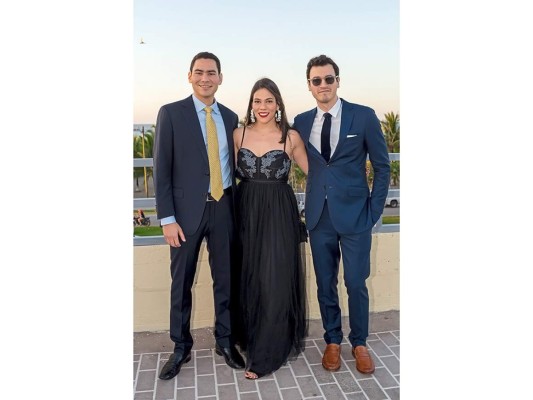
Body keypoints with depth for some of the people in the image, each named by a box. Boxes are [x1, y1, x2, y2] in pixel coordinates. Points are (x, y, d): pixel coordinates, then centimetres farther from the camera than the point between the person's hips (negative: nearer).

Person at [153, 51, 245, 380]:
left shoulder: (230, 117, 9)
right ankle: (181, 347, 27)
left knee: (226, 279, 11)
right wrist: (167, 218, -11)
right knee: (182, 283, 9)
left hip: (224, 208, 3)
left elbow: (233, 164, 13)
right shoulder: (171, 113, -3)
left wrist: (238, 207, 8)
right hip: (188, 209, -3)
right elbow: (162, 169, -6)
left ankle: (225, 341, 29)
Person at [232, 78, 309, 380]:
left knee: (275, 281, 0)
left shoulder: (291, 137, -2)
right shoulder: (239, 134, 4)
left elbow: (312, 172, 7)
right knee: (249, 279, 11)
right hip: (247, 213, 3)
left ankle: (266, 355, 14)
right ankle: (251, 337, 33)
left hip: (279, 216, -2)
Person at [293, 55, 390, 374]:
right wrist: (310, 205, -1)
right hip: (319, 216, 3)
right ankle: (333, 341, 32)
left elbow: (382, 166, 1)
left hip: (354, 215, -2)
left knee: (356, 284, 6)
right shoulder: (301, 122, 5)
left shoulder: (364, 116, -3)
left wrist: (375, 210, -3)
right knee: (326, 284, 12)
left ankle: (359, 343, 29)